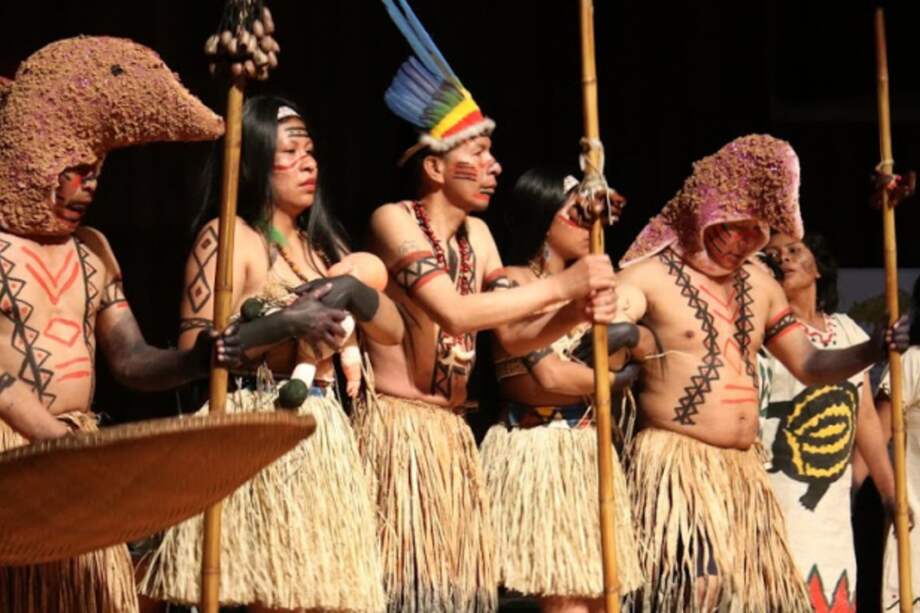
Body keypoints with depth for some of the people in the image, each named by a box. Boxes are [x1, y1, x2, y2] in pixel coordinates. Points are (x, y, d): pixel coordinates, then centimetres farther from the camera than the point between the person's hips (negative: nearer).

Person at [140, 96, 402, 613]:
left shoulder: (324, 244, 19)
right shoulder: (227, 237, -4)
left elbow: (393, 330, 14)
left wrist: (353, 291, -5)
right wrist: (285, 324, -20)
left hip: (324, 435, 7)